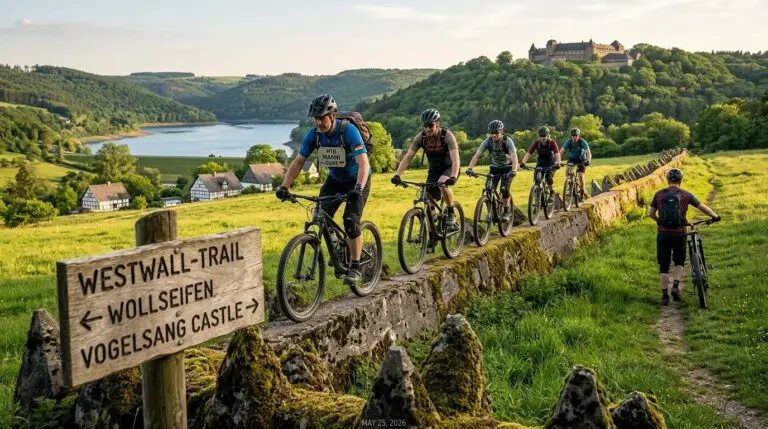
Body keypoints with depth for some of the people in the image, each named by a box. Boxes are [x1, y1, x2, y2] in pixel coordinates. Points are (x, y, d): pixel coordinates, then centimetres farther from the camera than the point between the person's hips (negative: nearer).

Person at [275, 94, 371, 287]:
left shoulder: (348, 130, -30)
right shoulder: (314, 134, -15)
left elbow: (363, 162, -38)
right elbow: (298, 162, -10)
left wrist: (358, 189, -53)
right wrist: (284, 186, -22)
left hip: (357, 180, -5)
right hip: (335, 179, 5)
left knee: (351, 221, -19)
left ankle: (355, 269, -6)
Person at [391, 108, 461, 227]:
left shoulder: (447, 135, -26)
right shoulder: (421, 137, -15)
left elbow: (455, 159, -36)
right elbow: (407, 157, -19)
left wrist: (453, 177, -53)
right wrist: (397, 175, -32)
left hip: (449, 168, -4)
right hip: (434, 169, 4)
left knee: (443, 184, -35)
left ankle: (451, 212, -13)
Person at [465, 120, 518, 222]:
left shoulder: (507, 141, -25)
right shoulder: (487, 141, -17)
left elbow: (514, 156, -36)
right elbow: (477, 155, -24)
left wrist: (513, 171, -53)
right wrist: (469, 168, -39)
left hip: (507, 168, -3)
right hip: (494, 168, 3)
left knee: (504, 189, -22)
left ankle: (507, 212, -5)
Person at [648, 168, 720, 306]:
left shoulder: (659, 194, 4)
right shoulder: (685, 195, 2)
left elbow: (651, 213, 6)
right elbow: (703, 208, 10)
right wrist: (715, 216, 27)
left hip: (663, 233, 0)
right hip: (679, 233, 0)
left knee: (663, 265, 8)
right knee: (679, 261, 20)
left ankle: (665, 294, 5)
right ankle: (676, 285, 0)